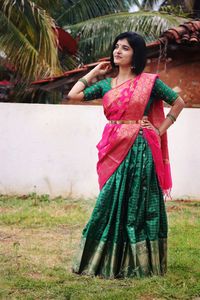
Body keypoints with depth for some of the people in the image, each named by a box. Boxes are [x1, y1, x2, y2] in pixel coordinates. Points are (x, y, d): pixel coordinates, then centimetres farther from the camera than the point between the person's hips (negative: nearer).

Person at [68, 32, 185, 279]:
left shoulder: (149, 82, 0)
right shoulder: (105, 85, 10)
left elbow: (178, 102, 6)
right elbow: (73, 95, 3)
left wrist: (160, 129, 0)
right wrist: (93, 73, 10)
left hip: (139, 151, -3)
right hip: (113, 151, 3)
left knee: (137, 205, 2)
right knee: (111, 204, 4)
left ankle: (139, 263, 9)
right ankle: (109, 261, 13)